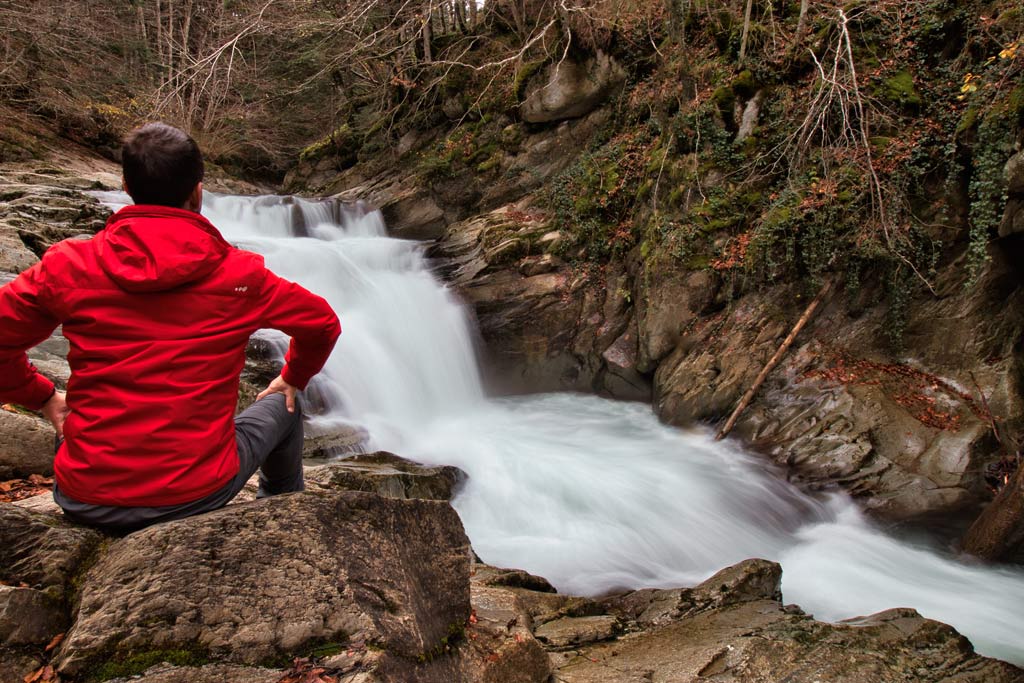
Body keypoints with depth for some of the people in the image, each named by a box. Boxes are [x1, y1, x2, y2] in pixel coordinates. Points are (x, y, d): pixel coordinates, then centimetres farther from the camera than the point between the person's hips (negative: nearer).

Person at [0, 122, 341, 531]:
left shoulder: (68, 265, -6)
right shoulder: (238, 273, -7)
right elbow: (322, 323, 4)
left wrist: (41, 397, 17)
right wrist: (293, 379, 23)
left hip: (86, 503, 3)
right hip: (196, 495, -2)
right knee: (283, 407, 27)